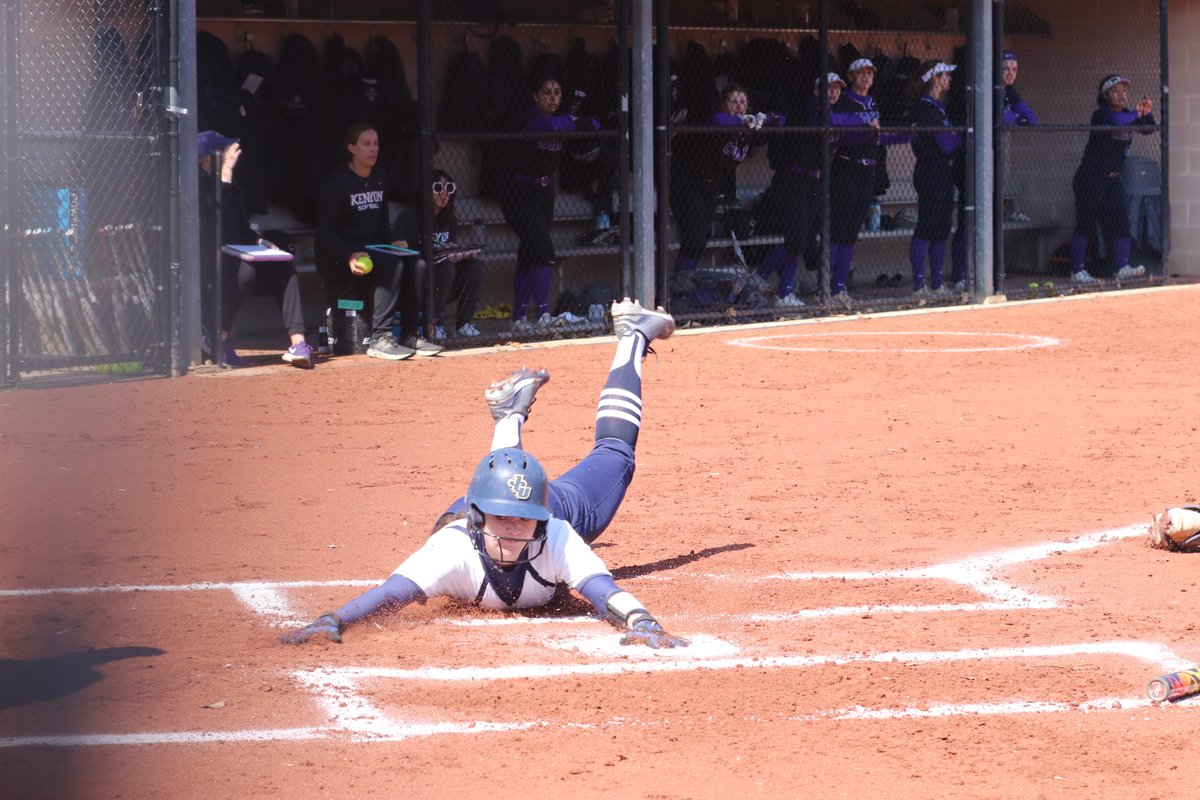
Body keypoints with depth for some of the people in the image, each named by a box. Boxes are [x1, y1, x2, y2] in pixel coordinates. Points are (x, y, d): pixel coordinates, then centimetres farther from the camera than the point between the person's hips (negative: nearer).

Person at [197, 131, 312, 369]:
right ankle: (220, 338, -20)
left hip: (235, 259, 8)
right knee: (244, 271, -36)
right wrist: (226, 170, -25)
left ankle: (297, 342, -22)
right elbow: (213, 208, -29)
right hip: (207, 267, -8)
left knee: (284, 269, -11)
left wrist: (259, 242, 4)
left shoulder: (230, 187, 19)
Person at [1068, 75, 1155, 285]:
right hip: (1091, 178, -7)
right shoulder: (1101, 114, -13)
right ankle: (1077, 271, -3)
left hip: (1113, 179, 7)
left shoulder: (1127, 115, 10)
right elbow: (1115, 121, -34)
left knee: (1120, 223, 0)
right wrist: (1136, 114, -25)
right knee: (1085, 224, -6)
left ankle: (1122, 268, 1)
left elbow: (1148, 129, 11)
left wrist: (1147, 113, -7)